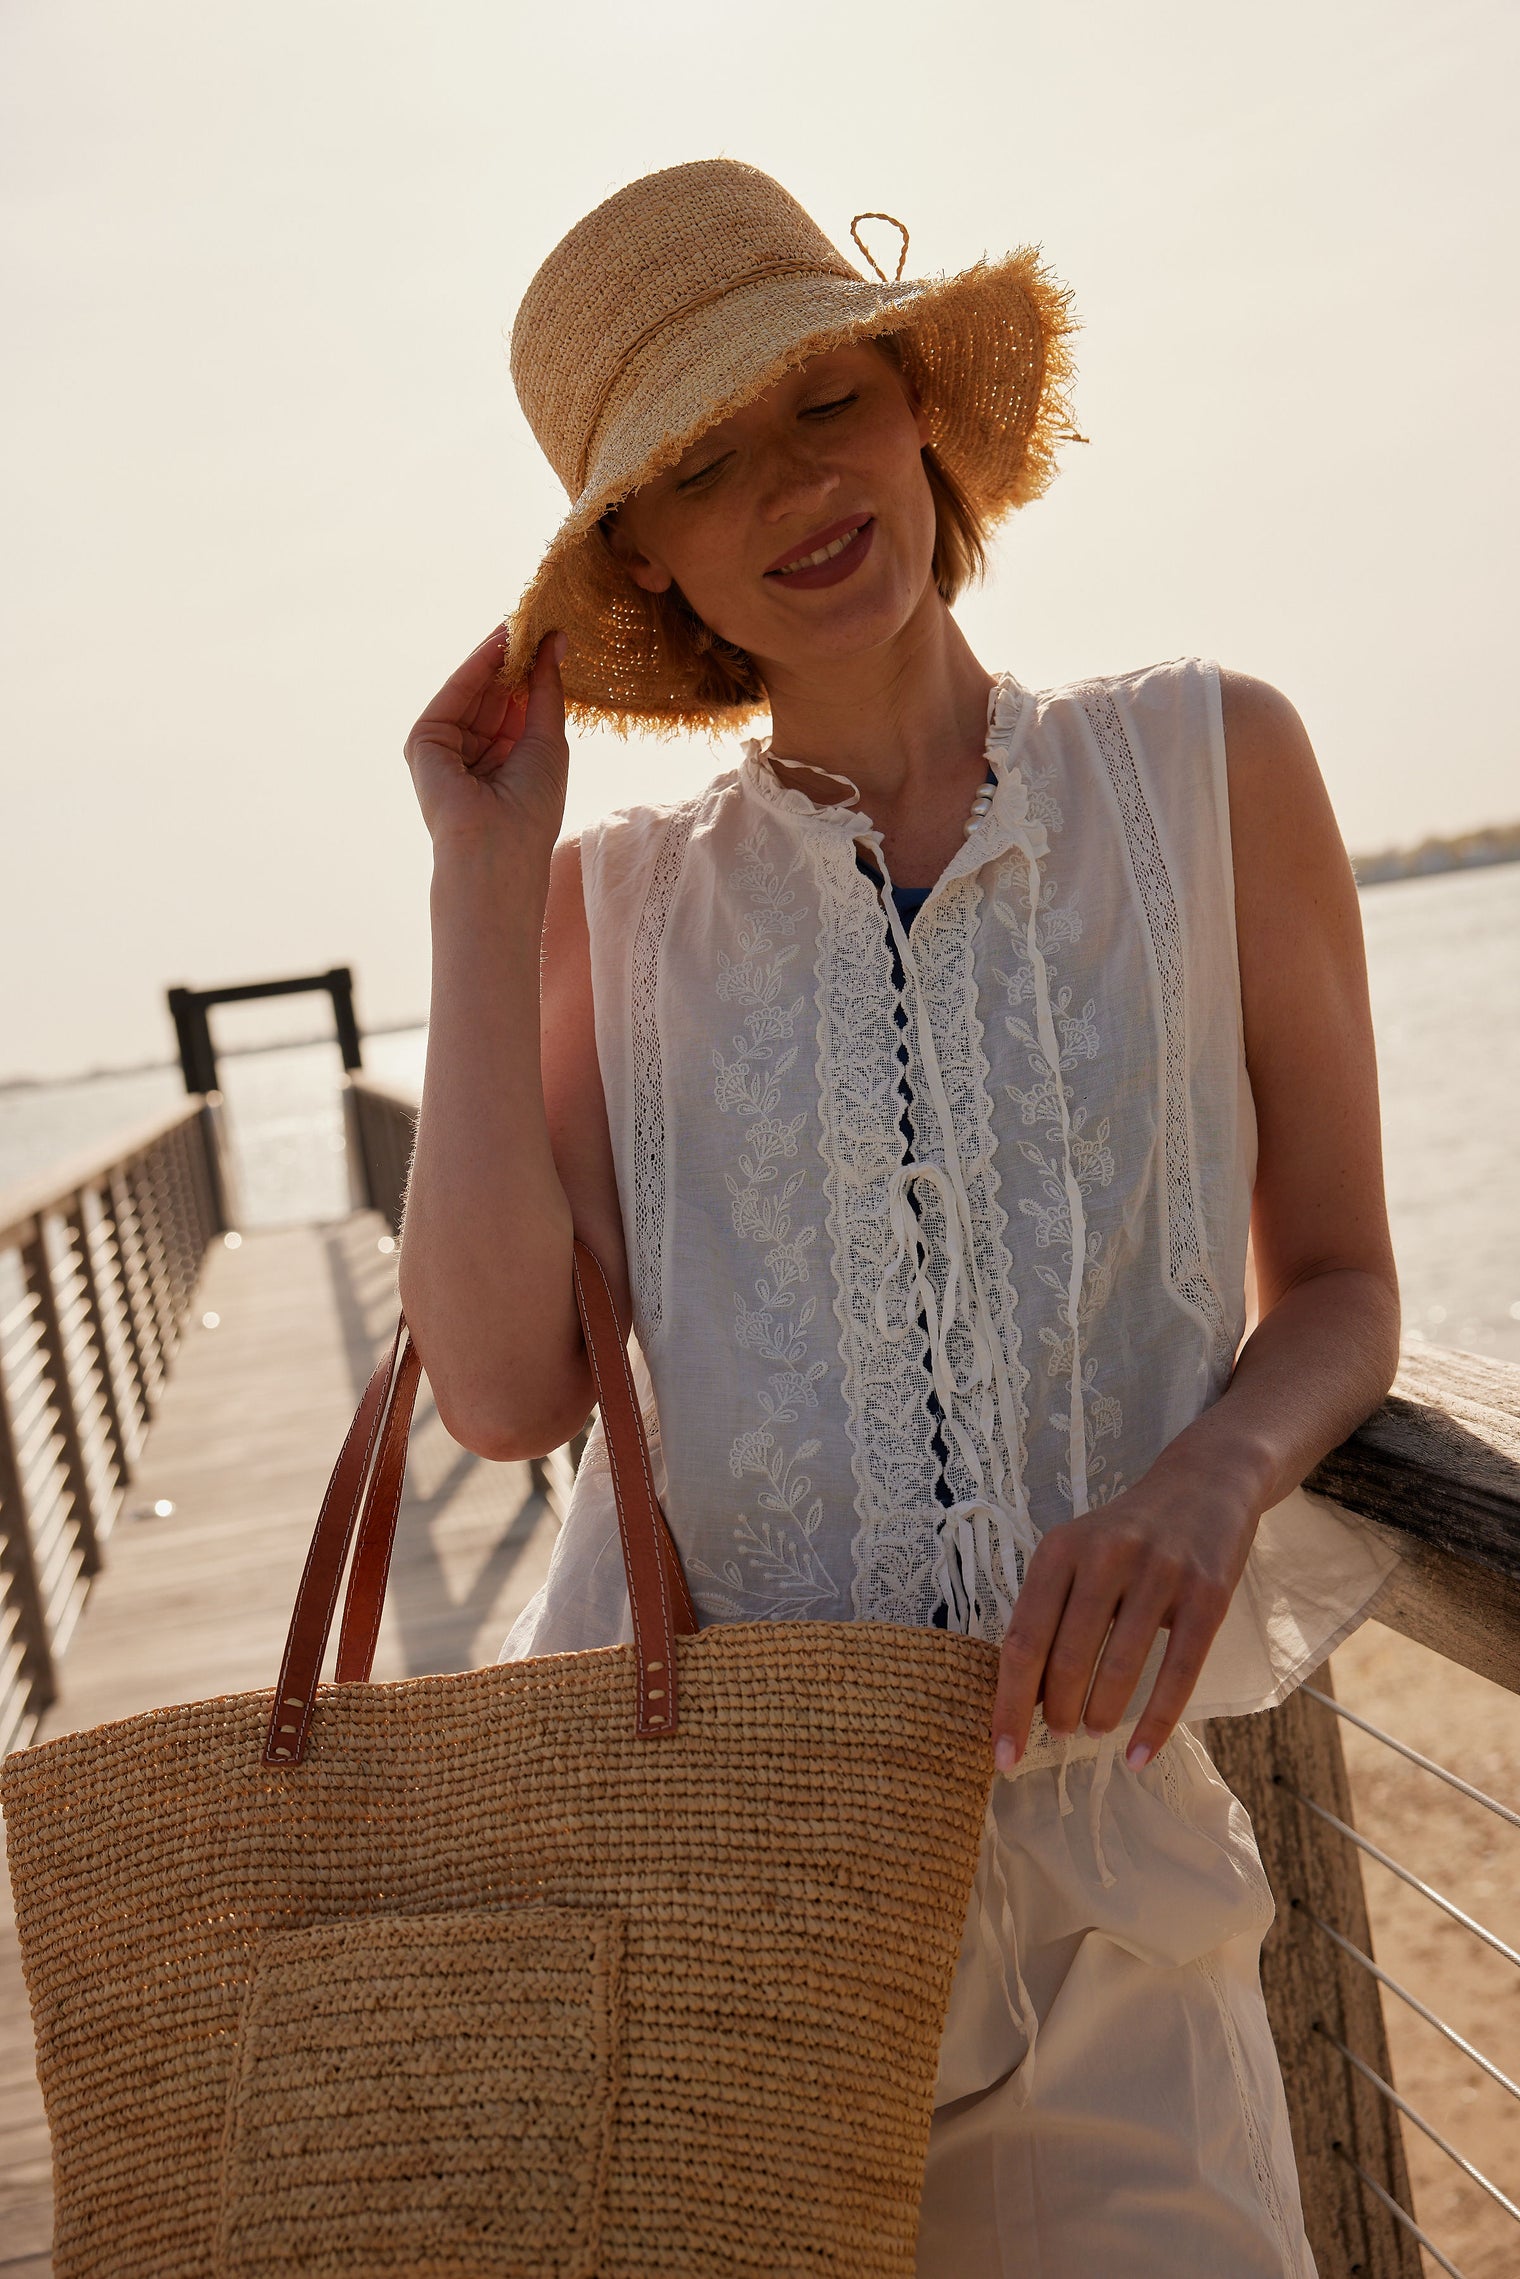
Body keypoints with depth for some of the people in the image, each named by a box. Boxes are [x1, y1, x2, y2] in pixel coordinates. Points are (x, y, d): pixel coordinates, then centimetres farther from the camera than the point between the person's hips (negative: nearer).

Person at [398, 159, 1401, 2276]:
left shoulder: (1208, 769, 1)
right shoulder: (618, 903, 2)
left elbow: (1339, 1284, 6)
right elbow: (506, 1387, -11)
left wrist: (1217, 1468, -16)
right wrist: (485, 880, -7)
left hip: (1093, 1853, 1)